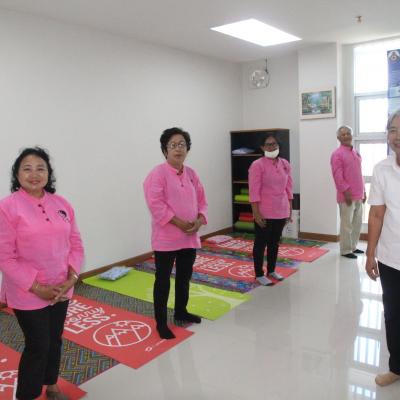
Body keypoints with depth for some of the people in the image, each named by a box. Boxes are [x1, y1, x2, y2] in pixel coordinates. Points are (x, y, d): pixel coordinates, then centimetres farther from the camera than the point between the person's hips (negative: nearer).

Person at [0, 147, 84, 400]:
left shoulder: (62, 204, 0)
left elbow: (76, 244, 4)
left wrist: (70, 279, -8)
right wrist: (37, 288, -17)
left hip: (61, 289, 5)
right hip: (28, 294, -5)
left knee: (55, 339, 20)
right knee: (38, 345, 6)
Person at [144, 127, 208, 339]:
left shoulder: (191, 174, 9)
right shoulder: (157, 173, -12)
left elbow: (201, 200, 12)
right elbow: (155, 204, -20)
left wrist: (199, 221, -6)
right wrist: (180, 223, -21)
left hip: (190, 237, 7)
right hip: (166, 237, -7)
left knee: (185, 277, 20)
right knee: (163, 280, 4)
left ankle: (181, 311, 39)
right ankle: (161, 322, 17)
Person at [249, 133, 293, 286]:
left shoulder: (285, 164, 7)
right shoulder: (257, 165, -11)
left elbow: (288, 188, 12)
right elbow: (254, 191, -14)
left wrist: (289, 209, 11)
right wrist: (256, 213, -17)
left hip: (281, 212, 6)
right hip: (264, 213, -6)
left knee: (275, 242, 17)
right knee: (260, 243, 6)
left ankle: (271, 270, 33)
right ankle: (259, 274, 18)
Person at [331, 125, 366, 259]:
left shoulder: (356, 153, 15)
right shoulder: (337, 154, -10)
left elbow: (359, 174, 19)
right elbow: (338, 176, -16)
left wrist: (363, 191, 17)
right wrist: (346, 192, -19)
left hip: (358, 195, 8)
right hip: (347, 196, -8)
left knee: (357, 223, 14)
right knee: (347, 224, -3)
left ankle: (353, 247, 27)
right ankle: (345, 250, 7)